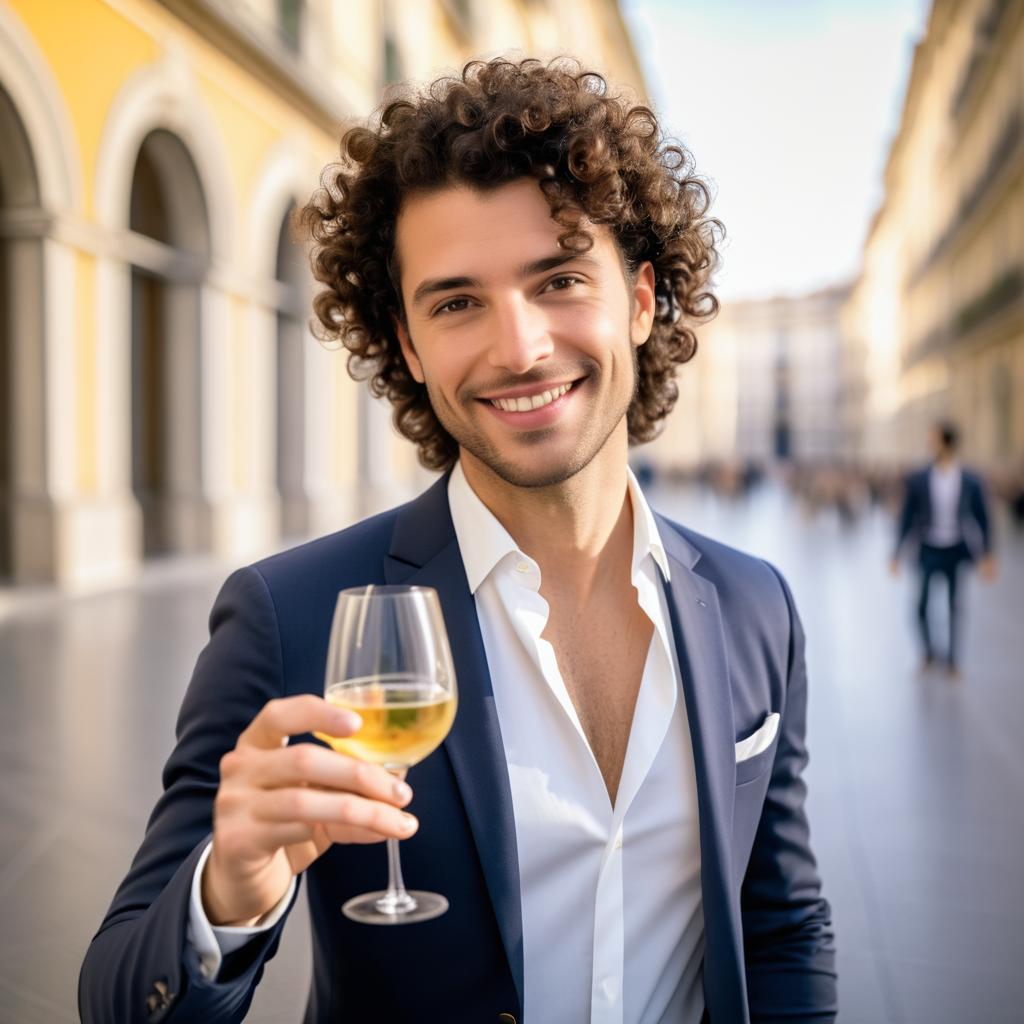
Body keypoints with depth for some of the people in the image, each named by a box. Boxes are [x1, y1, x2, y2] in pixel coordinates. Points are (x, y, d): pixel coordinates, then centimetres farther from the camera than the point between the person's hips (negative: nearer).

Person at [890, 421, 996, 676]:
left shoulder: (971, 482, -5)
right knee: (921, 606, -1)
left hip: (957, 552, 0)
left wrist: (986, 556, 4)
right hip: (928, 551, 0)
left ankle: (952, 660, 22)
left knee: (955, 607, 8)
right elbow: (906, 518, 0)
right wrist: (896, 554, 0)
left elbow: (982, 519, 3)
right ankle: (928, 652, 23)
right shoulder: (918, 480, -6)